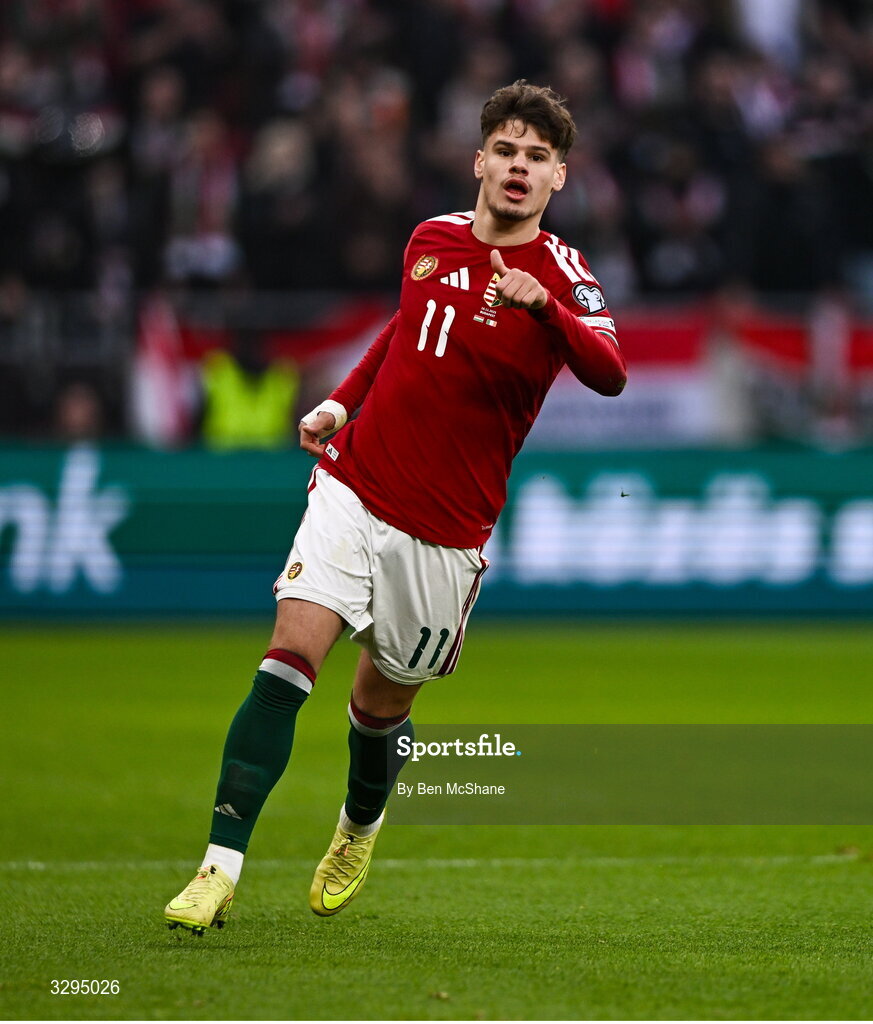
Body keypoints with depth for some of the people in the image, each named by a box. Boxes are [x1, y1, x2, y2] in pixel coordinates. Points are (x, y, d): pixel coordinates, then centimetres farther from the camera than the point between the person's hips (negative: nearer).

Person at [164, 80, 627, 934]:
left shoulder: (560, 278, -10)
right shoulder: (431, 239, 5)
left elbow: (607, 373, -31)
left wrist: (541, 303, -47)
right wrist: (340, 401, 15)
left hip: (444, 534, -2)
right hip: (354, 491, 2)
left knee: (382, 703, 10)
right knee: (288, 663, -15)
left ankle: (359, 828, 44)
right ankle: (220, 869, -17)